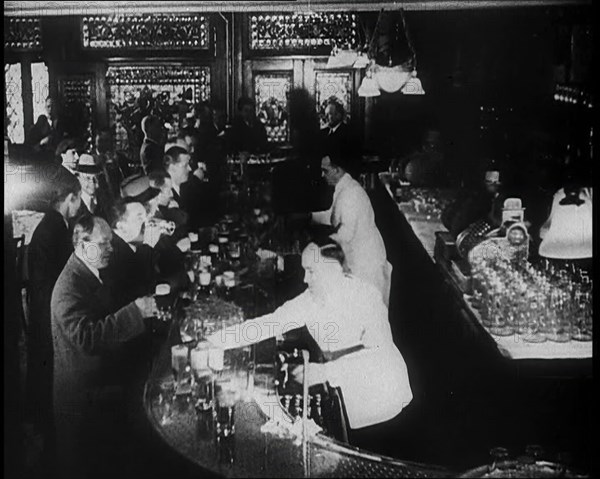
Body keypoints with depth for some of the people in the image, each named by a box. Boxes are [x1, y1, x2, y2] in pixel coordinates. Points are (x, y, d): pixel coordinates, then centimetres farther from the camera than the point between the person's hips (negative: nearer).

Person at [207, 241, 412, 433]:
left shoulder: (364, 295, -20)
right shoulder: (310, 300, -6)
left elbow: (378, 351, -27)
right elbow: (268, 323, -9)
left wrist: (325, 372, -33)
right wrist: (213, 341, -17)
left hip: (381, 390, -4)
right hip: (348, 388, 4)